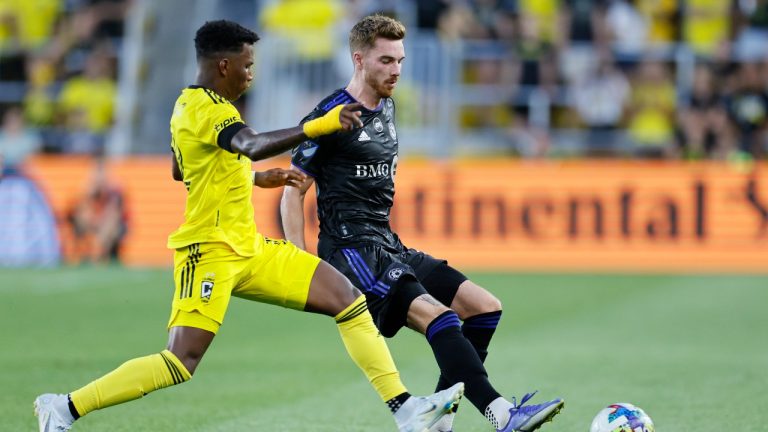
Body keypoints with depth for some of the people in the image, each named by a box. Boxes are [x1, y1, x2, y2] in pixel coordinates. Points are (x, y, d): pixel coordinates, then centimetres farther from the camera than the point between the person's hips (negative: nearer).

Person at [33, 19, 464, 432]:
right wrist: (318, 126, -42)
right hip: (210, 251, -10)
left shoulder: (190, 105, 14)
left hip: (249, 248, 10)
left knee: (347, 297, 1)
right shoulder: (208, 110, -17)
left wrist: (258, 178, 30)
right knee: (182, 362, -17)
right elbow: (254, 145, -38)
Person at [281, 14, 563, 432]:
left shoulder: (386, 108, 17)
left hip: (389, 247, 9)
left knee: (484, 306, 1)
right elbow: (293, 192, -7)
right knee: (438, 316, -27)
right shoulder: (330, 116, -8)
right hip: (351, 251, -9)